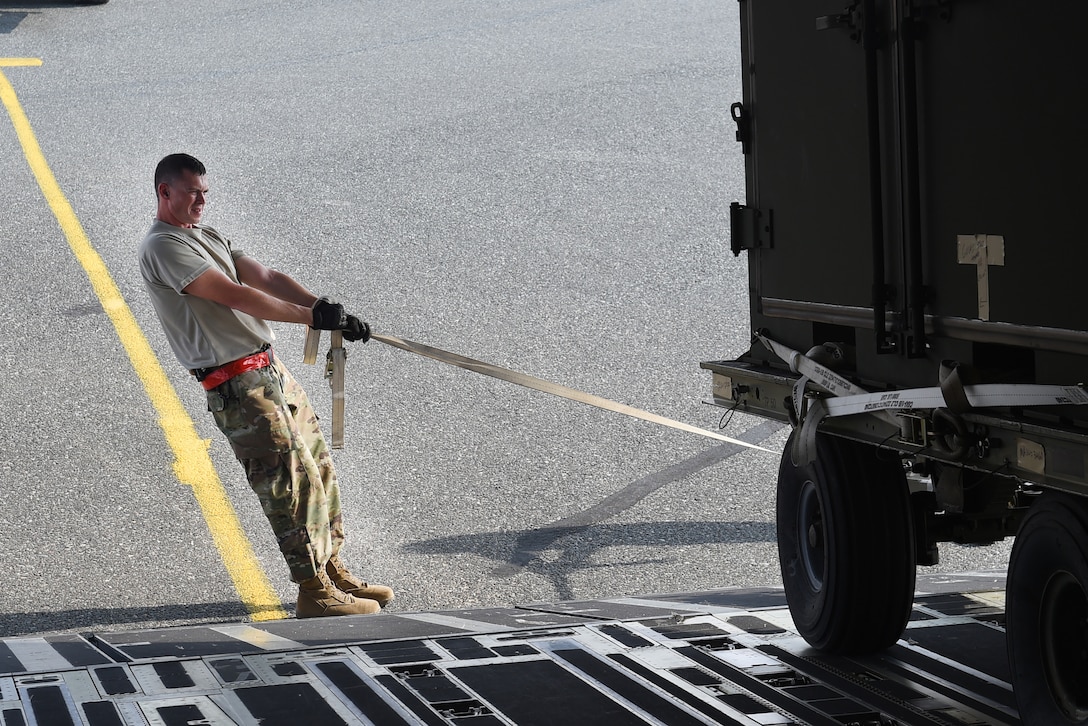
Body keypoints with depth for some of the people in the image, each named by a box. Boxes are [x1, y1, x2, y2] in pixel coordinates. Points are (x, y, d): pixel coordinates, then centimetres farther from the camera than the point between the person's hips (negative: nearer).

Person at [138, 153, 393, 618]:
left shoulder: (206, 238, 20)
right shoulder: (162, 246, -10)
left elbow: (264, 277, 8)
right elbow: (236, 296, -18)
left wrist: (323, 307, -7)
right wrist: (311, 316, -18)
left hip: (271, 370, 9)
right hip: (237, 387, -9)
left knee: (320, 470, 12)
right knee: (295, 480, -10)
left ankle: (332, 570, 23)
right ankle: (314, 594, -4)